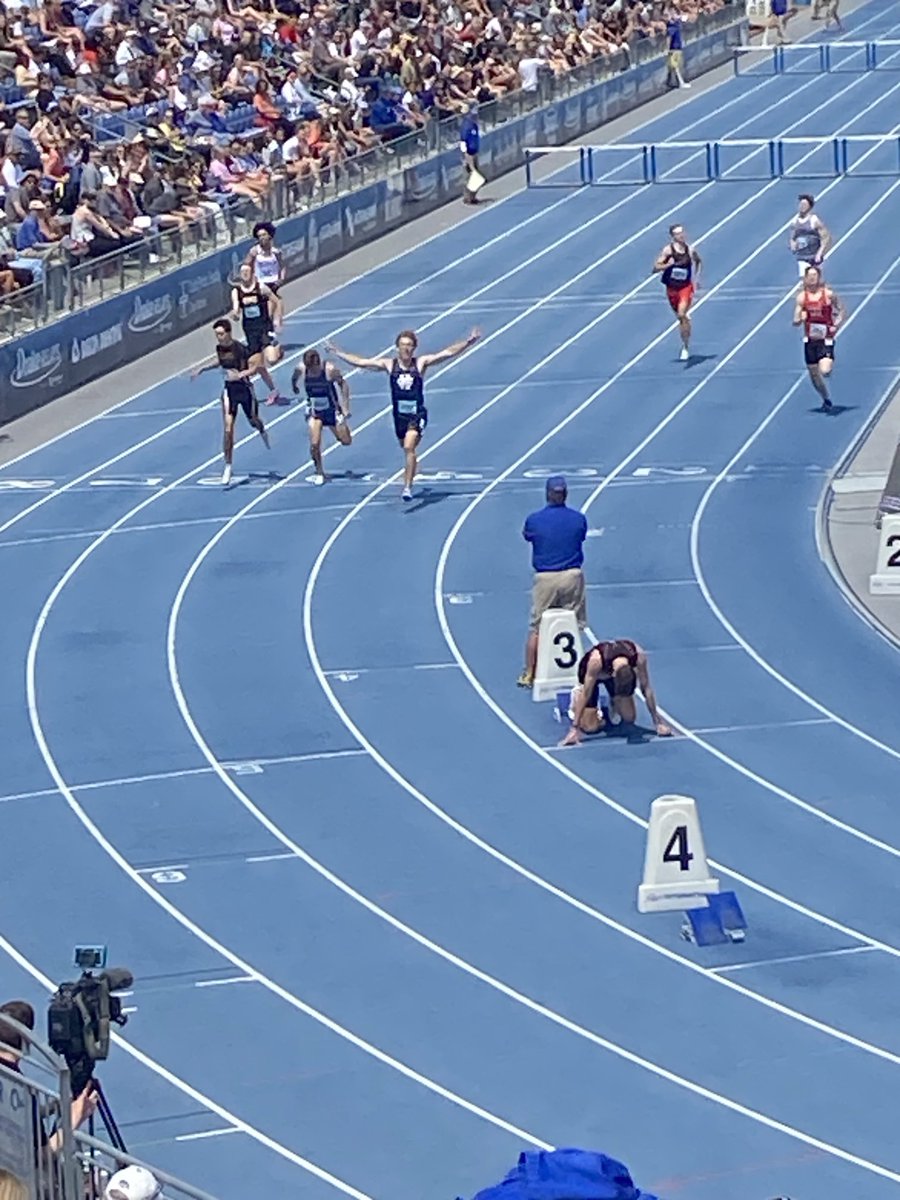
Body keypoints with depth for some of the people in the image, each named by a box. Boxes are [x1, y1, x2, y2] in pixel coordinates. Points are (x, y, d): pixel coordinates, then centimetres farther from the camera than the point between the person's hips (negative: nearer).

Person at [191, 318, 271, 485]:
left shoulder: (240, 349, -22)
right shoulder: (219, 347, -6)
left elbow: (254, 368, -18)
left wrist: (240, 374, -34)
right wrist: (202, 369, 9)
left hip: (244, 388, -3)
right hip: (229, 390, 3)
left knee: (253, 421, 21)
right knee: (228, 430, -8)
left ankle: (262, 432, 61)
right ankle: (228, 466, -2)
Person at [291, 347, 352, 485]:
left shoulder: (330, 369, -25)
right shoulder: (301, 369, -18)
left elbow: (343, 384, -12)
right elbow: (294, 379, 6)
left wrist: (345, 406, -13)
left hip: (331, 409, -1)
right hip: (314, 411, 1)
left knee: (346, 441, 6)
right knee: (314, 444, -14)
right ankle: (319, 473, 8)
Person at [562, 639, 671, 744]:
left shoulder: (639, 656, -37)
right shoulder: (596, 660, -45)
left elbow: (646, 689, -24)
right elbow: (586, 694, -37)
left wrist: (658, 722, -20)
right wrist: (574, 728, -37)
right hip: (590, 672, -3)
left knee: (629, 719, -8)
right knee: (591, 727, -11)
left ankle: (613, 704, 23)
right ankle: (577, 696, 16)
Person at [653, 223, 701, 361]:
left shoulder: (690, 250, -4)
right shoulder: (668, 250, -10)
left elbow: (698, 261, 19)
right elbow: (655, 268, -12)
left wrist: (697, 277, 13)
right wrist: (669, 264, -27)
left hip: (686, 287, -1)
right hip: (672, 288, 1)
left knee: (682, 315, -20)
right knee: (680, 317, 13)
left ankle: (686, 347, -11)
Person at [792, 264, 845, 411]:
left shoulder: (828, 294, -6)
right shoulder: (802, 297, 1)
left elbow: (842, 311, 4)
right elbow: (796, 321, 3)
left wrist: (836, 325, -9)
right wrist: (800, 319, -17)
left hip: (825, 339, -3)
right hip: (810, 339, 3)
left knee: (825, 371, -21)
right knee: (814, 374, 7)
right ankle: (826, 399, 28)